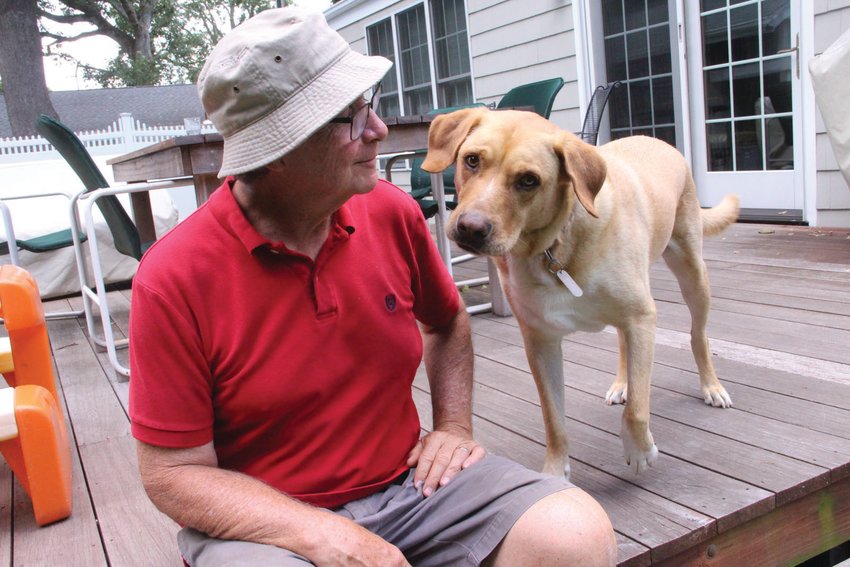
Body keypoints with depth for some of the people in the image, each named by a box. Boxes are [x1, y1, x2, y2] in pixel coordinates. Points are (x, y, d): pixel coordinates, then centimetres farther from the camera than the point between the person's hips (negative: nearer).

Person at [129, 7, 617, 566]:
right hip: (265, 518, -2)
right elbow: (173, 473, -11)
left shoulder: (392, 212, -3)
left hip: (408, 482, 3)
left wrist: (454, 425, 5)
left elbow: (447, 321, 18)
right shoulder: (173, 278, -16)